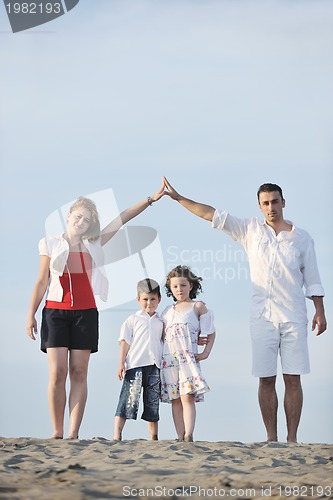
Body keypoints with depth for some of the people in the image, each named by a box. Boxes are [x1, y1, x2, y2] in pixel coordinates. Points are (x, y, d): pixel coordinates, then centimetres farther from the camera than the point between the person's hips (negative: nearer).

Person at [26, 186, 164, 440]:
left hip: (85, 313, 2)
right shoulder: (51, 244, 6)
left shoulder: (93, 245, 11)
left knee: (79, 373, -3)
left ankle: (74, 433, -5)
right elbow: (42, 281, 6)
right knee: (57, 372, -10)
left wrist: (151, 200, 3)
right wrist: (31, 314, 0)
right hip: (56, 312, -2)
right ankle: (57, 432, -6)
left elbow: (121, 220, 7)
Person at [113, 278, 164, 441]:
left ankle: (154, 437, 10)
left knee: (152, 403, 6)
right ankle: (117, 435, -14)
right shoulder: (133, 320, 10)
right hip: (135, 365, -3)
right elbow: (125, 342, 5)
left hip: (154, 366, 3)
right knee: (129, 399, -11)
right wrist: (121, 363, -3)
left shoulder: (160, 322, 19)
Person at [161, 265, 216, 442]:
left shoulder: (198, 307, 6)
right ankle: (180, 438, 2)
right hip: (169, 359, 4)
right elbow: (162, 335, 25)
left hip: (188, 358, -4)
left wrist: (206, 352, -1)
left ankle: (188, 435, -24)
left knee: (187, 396, -16)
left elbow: (211, 333, 9)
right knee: (175, 399, 2)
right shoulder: (168, 311, 18)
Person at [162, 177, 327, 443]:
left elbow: (312, 280, 10)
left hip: (294, 317, -1)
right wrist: (178, 198, 2)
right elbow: (212, 214, 7)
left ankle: (292, 438, 0)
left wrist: (320, 312, 3)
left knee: (293, 379, -3)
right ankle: (271, 438, 4)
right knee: (266, 379, 0)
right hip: (263, 316, 1)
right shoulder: (251, 229, 8)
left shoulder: (302, 237, 7)